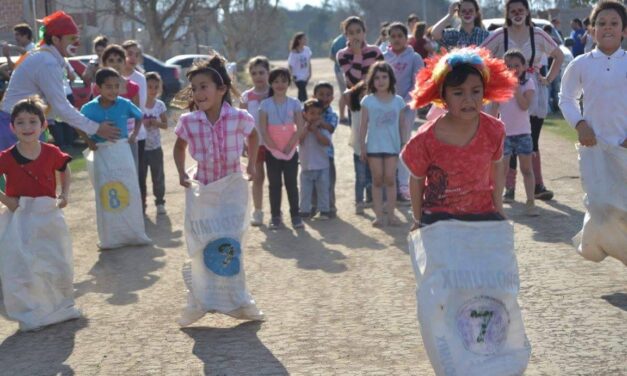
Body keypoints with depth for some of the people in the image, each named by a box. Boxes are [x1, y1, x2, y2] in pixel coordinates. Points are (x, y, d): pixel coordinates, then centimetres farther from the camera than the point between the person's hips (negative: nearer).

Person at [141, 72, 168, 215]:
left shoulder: (160, 105, -1)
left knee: (158, 176, 8)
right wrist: (141, 123, -23)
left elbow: (165, 124, 2)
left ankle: (160, 202, 21)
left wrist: (155, 123, -17)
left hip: (155, 147, 2)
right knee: (140, 176, 5)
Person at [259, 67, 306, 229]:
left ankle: (295, 216, 10)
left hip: (291, 151, 1)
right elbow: (263, 130, -7)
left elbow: (300, 128, -4)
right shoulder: (265, 104, -4)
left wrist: (288, 147, -11)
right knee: (275, 184, 5)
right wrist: (275, 148, -11)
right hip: (272, 152, 0)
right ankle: (275, 217, 10)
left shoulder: (294, 103, -1)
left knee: (292, 184, 4)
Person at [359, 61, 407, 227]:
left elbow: (402, 125, 6)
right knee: (377, 180, 5)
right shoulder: (368, 101, -3)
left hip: (392, 146, 0)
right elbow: (363, 125, -1)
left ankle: (391, 214, 4)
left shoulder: (398, 101, 1)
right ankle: (378, 215, 8)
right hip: (374, 146, 0)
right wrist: (362, 147, -2)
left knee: (390, 179, -1)